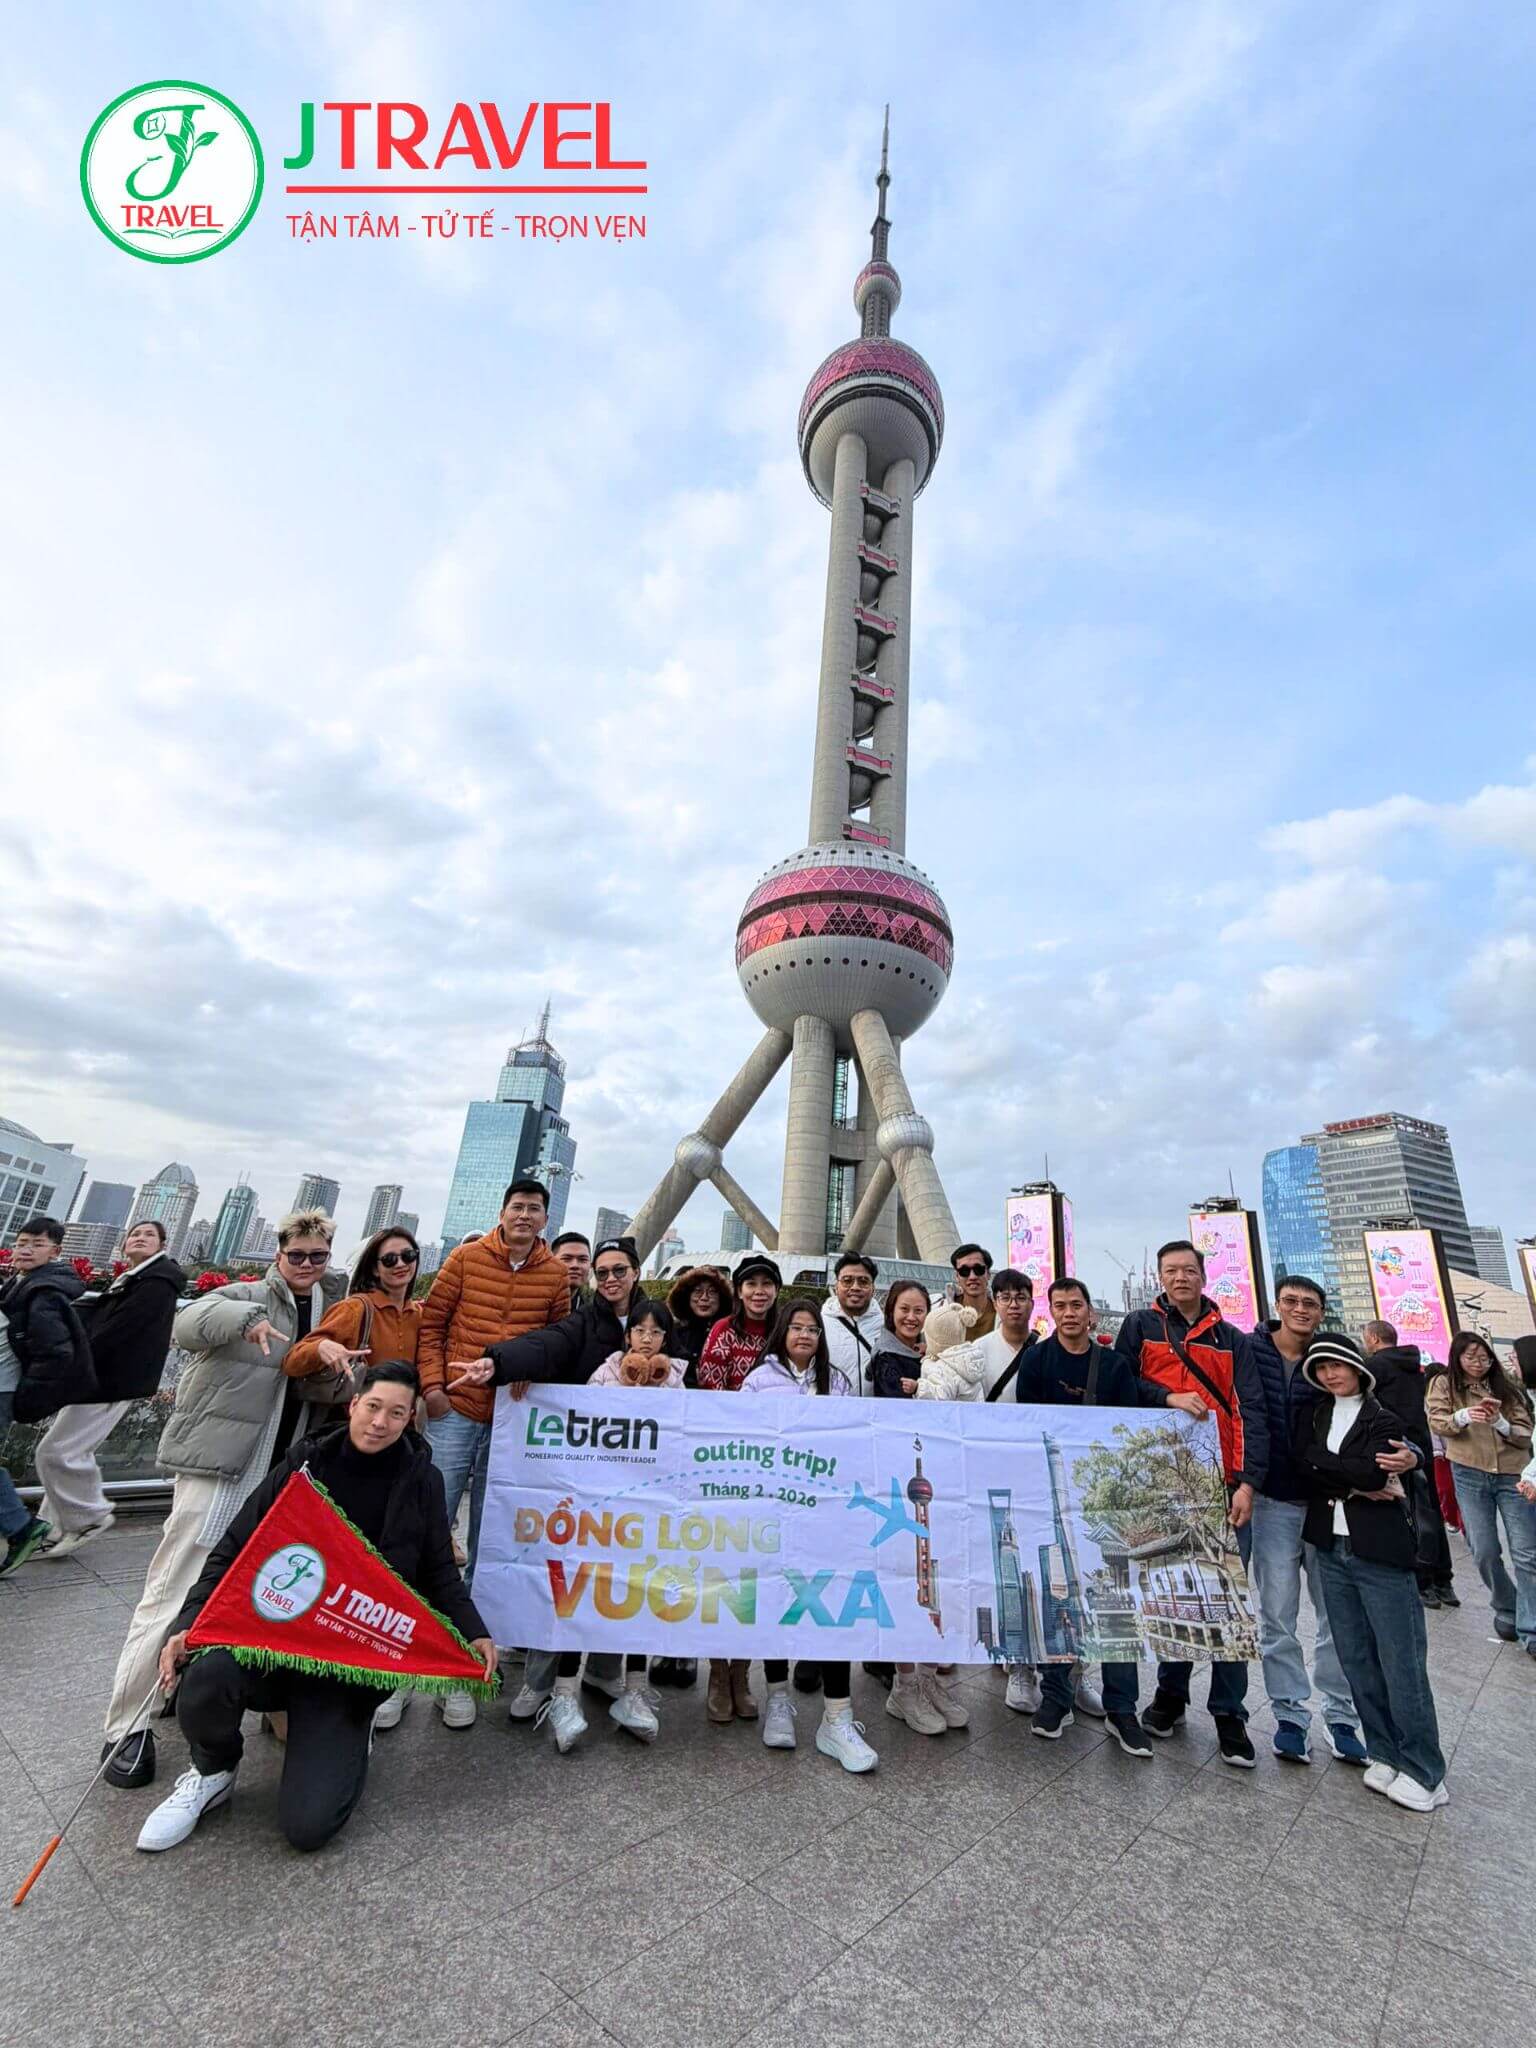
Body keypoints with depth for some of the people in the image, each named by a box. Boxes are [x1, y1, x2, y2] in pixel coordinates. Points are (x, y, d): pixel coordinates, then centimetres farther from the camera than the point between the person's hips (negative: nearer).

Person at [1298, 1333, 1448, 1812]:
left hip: (1380, 1554, -4)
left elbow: (1372, 1474, -18)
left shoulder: (1382, 1419, -4)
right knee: (1357, 1662, 11)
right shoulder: (1312, 1415, 8)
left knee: (1402, 1664, 0)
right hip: (1332, 1551, 4)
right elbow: (1302, 1465, -5)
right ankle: (1386, 1754, 25)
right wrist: (1357, 1484, -14)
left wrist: (1321, 1461, -9)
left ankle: (1424, 1772, 14)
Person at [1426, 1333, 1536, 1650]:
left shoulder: (1506, 1386, 7)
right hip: (1469, 1473, -1)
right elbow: (1436, 1422, -8)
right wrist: (1462, 1416, -27)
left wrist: (1500, 1423, -17)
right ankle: (1506, 1610, 26)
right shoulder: (1444, 1383, 3)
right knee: (1484, 1551, 3)